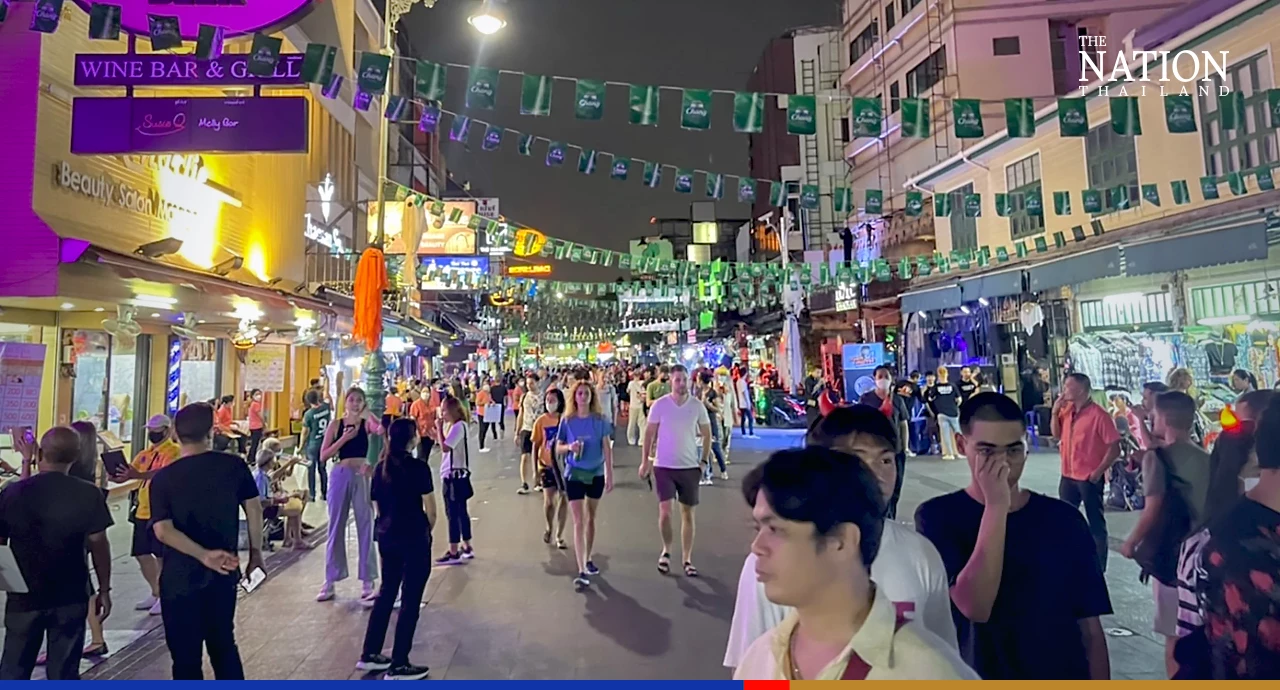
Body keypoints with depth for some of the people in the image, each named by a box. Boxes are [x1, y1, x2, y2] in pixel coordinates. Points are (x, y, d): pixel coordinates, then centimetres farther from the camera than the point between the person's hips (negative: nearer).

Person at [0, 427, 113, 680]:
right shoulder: (89, 495, -11)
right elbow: (99, 545, -6)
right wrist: (104, 590, 5)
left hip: (24, 597, 1)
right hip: (71, 597, -1)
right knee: (64, 673, 8)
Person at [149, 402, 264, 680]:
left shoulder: (163, 478, -7)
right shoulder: (234, 465, -5)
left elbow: (163, 530, -18)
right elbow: (254, 509, -3)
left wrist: (204, 555, -21)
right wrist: (255, 553, 7)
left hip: (180, 578, -2)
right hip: (223, 574, 2)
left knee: (186, 656, 10)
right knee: (223, 645, 20)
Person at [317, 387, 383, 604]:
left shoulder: (366, 423, 1)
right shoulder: (336, 425, 3)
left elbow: (381, 430, -23)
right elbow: (323, 455, -3)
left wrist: (367, 413, -16)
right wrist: (344, 438, -12)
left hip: (362, 476, -1)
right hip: (340, 475, 1)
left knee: (365, 527, 3)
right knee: (336, 528, 10)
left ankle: (367, 581, 12)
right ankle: (330, 581, 23)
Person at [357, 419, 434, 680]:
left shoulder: (380, 468, 4)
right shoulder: (418, 467, -14)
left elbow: (378, 507, 10)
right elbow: (430, 510, -11)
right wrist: (426, 530, 7)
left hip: (386, 537, 7)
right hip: (414, 538, -7)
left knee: (387, 593, 21)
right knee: (410, 600, 3)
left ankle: (370, 654, 30)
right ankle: (398, 666, 10)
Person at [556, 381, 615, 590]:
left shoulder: (600, 420, -4)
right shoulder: (567, 421, -3)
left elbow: (607, 448, -2)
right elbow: (558, 447, 3)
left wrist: (610, 475, -4)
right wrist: (569, 447, -19)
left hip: (596, 474, 1)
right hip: (574, 475, -1)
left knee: (591, 519, 15)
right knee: (579, 522, -6)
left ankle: (588, 559, 33)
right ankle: (582, 571, -6)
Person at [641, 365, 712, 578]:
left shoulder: (697, 405, -3)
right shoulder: (659, 405, -7)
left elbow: (706, 434, 6)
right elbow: (649, 433, 1)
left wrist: (704, 460, -1)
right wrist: (645, 460, -2)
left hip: (689, 466, 2)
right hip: (664, 466, -1)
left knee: (687, 513, 9)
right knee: (665, 512, -7)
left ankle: (687, 560, 21)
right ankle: (666, 551, 20)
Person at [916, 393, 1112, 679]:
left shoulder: (1064, 519, -5)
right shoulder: (938, 516, -13)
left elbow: (1090, 628, 1)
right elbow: (975, 607, -25)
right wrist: (996, 506, -27)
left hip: (1065, 673, 2)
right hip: (979, 675, -2)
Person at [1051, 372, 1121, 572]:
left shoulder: (1098, 414, -17)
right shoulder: (1067, 410, 3)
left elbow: (1114, 448, -16)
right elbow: (1057, 435, 13)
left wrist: (1098, 472, -15)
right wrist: (1055, 412, -2)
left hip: (1089, 478, -7)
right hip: (1068, 475, 7)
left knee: (1095, 523, 7)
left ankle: (1099, 565, 19)